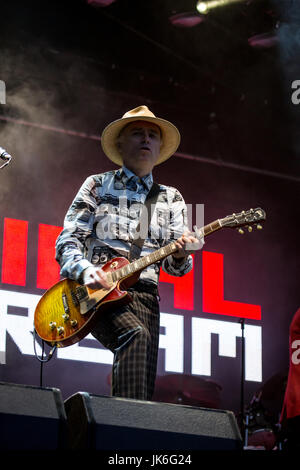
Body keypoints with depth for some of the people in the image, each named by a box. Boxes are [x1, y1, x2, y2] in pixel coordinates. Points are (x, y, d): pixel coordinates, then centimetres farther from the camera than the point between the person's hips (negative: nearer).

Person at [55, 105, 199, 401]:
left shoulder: (171, 199, 19)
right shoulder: (98, 186, 11)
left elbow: (174, 266, 13)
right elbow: (67, 242, 5)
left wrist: (179, 255, -12)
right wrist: (84, 269, -16)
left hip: (143, 292, 4)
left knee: (145, 386, -13)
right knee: (136, 334, -34)